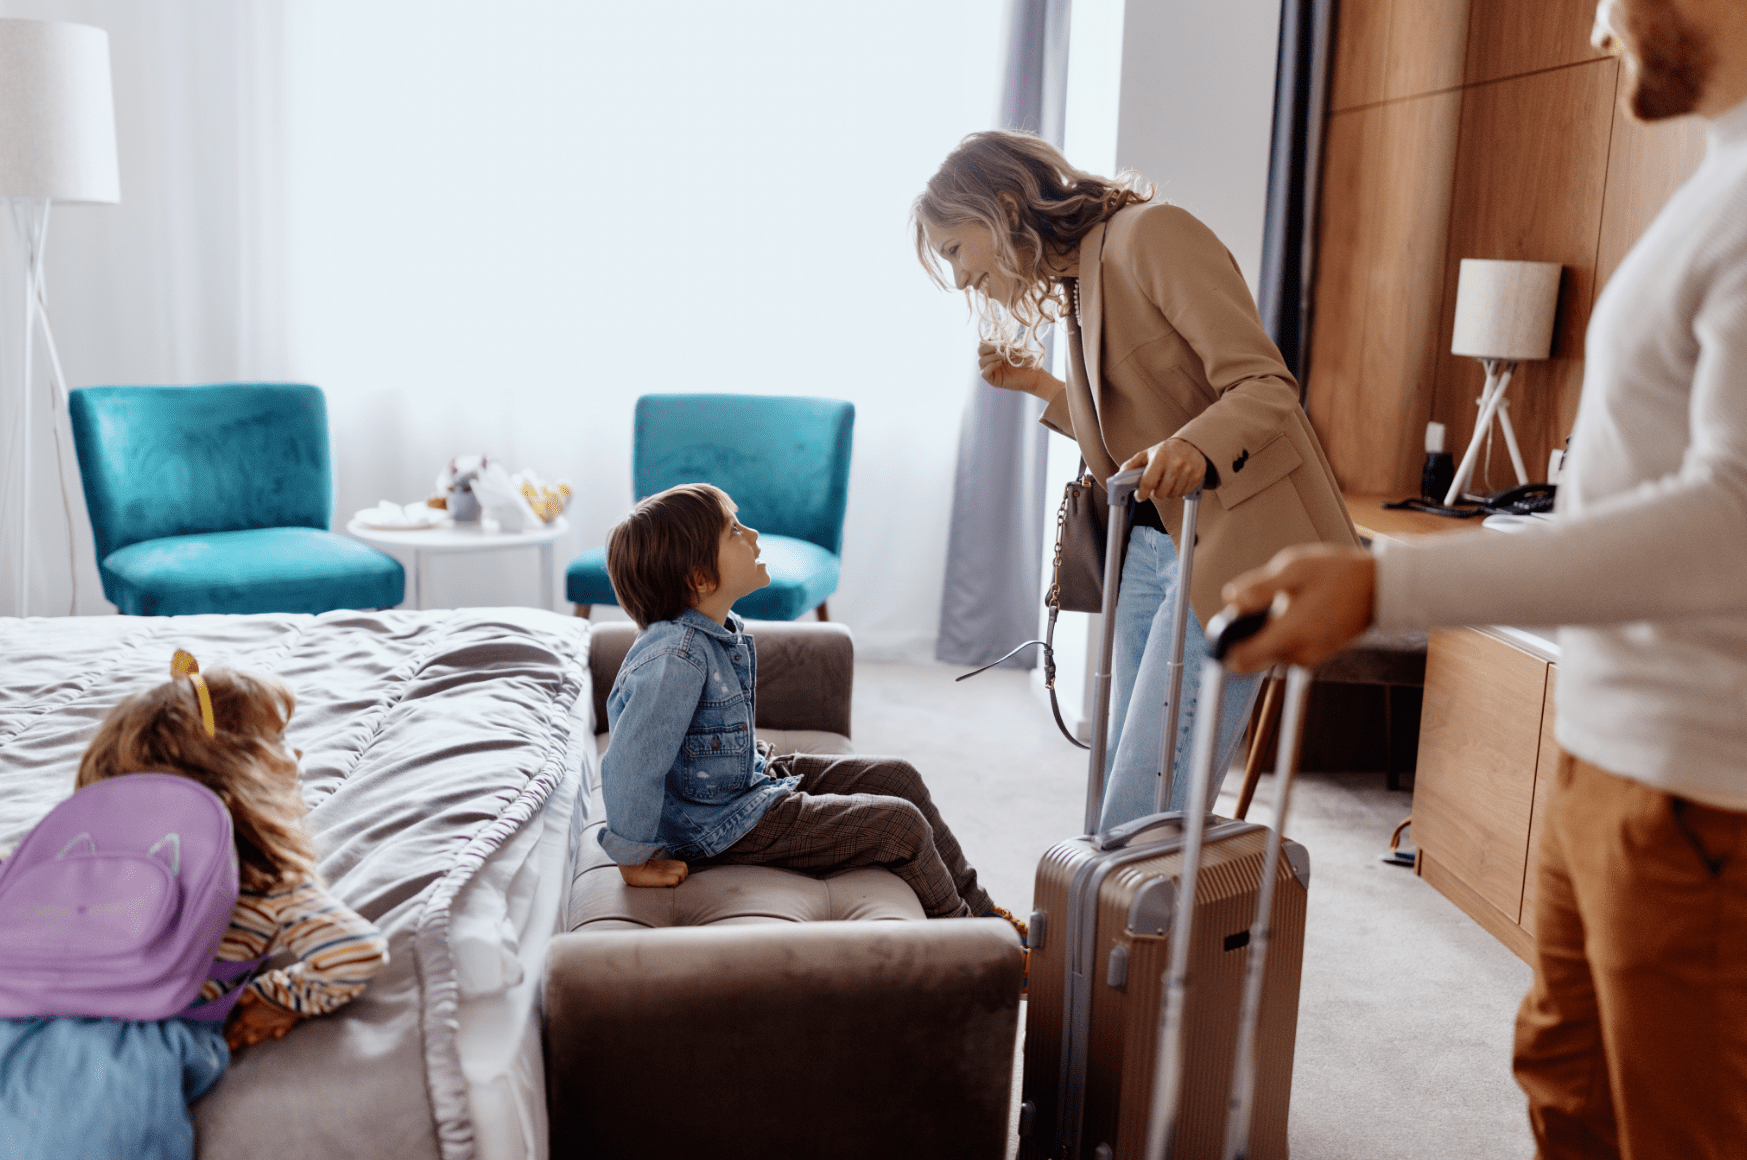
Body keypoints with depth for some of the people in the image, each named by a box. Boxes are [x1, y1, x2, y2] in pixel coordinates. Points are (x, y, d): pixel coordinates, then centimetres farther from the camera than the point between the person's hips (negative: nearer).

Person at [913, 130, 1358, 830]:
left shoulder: (1150, 234, -11)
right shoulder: (1074, 288, 16)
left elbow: (1265, 385, -18)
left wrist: (1193, 448, -36)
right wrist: (1038, 386, 16)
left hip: (1232, 538, -9)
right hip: (1151, 542, 9)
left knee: (1147, 812, -11)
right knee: (1118, 795, 8)